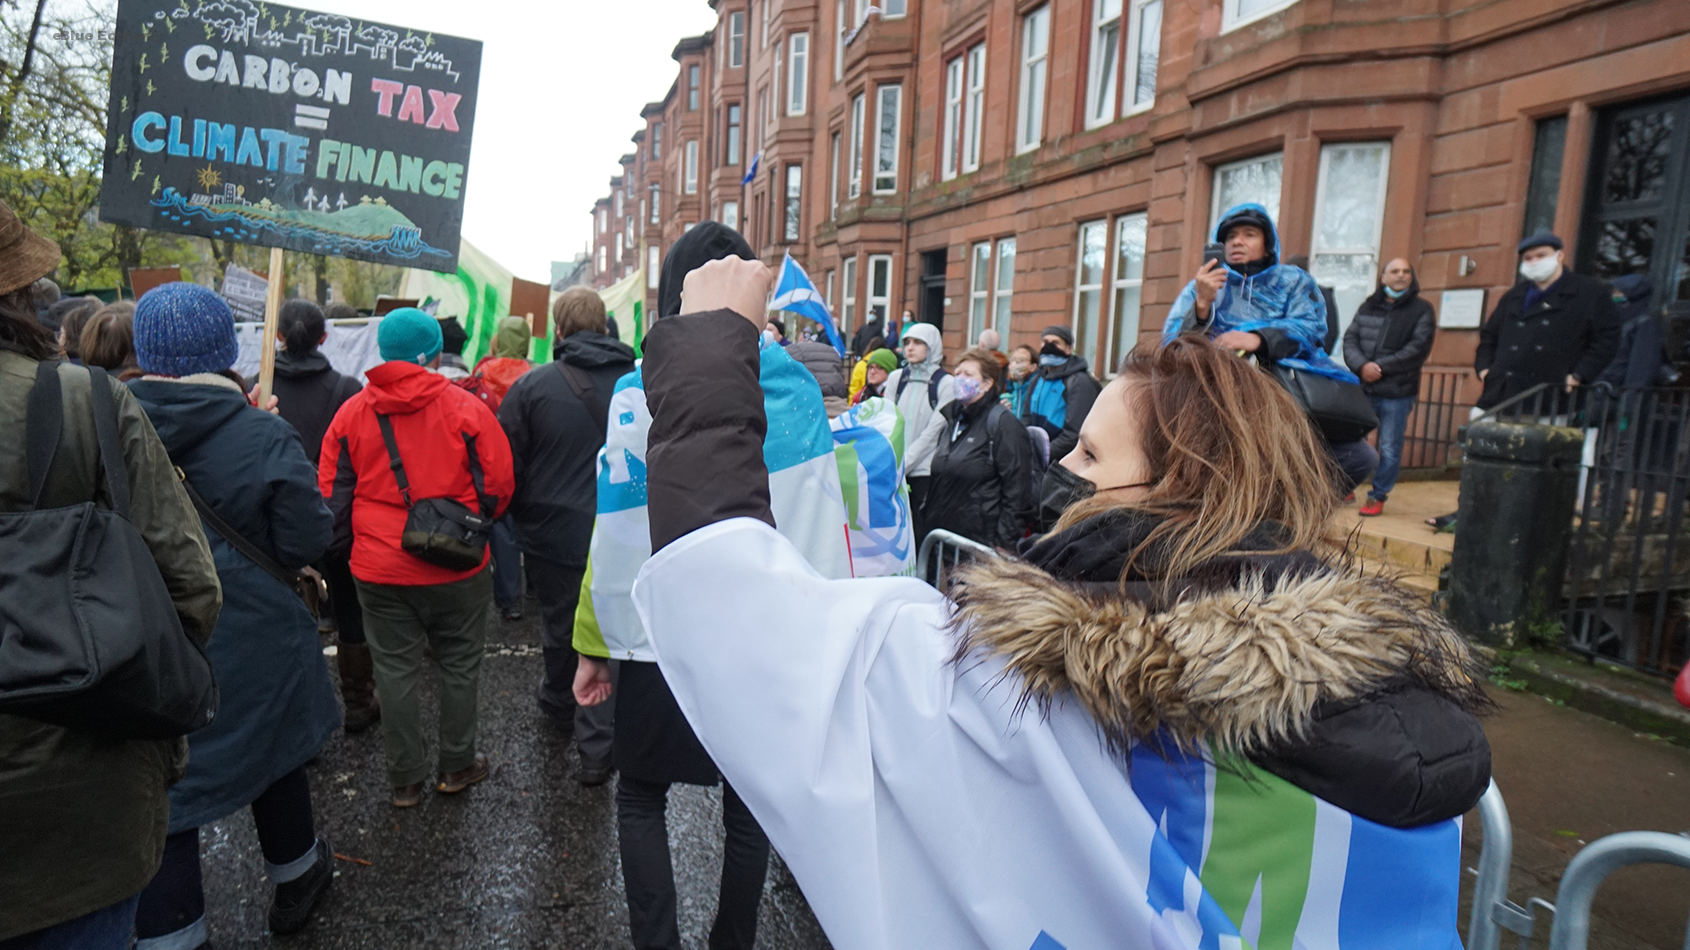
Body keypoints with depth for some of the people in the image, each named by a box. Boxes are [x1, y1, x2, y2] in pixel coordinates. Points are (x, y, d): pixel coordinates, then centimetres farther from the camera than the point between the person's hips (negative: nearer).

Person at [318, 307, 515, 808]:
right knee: (459, 665, 14)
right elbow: (498, 485, -4)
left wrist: (352, 546, 19)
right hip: (457, 566, -2)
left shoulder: (351, 413, 0)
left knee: (396, 670, 12)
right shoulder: (466, 408, -9)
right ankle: (457, 766, 27)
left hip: (379, 570, 2)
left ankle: (405, 780, 23)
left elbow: (332, 495, 5)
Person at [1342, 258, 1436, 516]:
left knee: (1389, 449, 1)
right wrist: (1362, 366, -14)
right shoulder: (1368, 306, 12)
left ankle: (1378, 497, 11)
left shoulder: (1422, 309, 3)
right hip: (1362, 388, 3)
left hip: (1398, 391, -3)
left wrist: (1381, 367, -15)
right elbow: (1350, 338, 4)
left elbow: (1418, 347, -7)